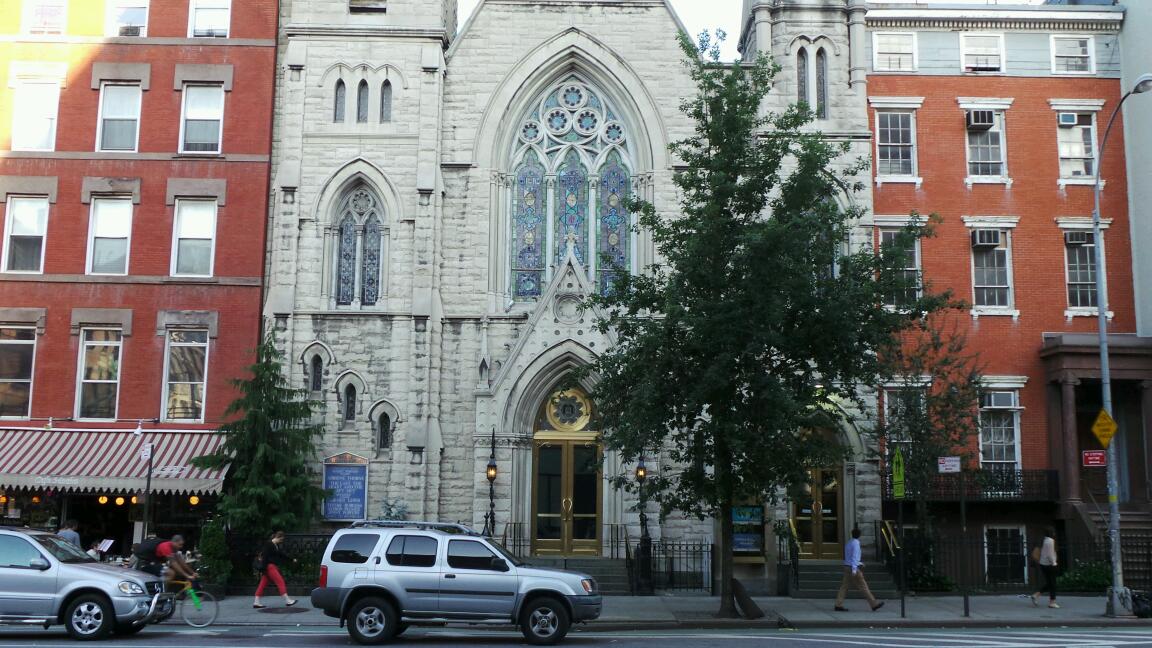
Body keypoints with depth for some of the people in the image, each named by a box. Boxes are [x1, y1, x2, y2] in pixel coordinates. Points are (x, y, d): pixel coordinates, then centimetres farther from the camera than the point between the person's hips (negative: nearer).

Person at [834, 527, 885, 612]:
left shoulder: (848, 544, 15)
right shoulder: (856, 544, -12)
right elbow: (854, 556, -20)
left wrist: (859, 563, 29)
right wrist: (854, 569, -25)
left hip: (847, 567, 8)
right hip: (853, 568, -8)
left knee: (844, 586, 5)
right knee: (863, 586, -3)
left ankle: (839, 605, 0)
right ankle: (874, 604, 3)